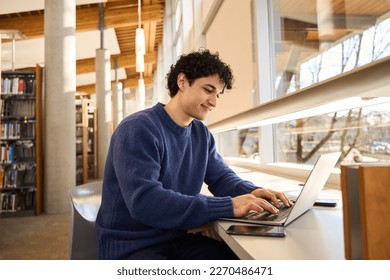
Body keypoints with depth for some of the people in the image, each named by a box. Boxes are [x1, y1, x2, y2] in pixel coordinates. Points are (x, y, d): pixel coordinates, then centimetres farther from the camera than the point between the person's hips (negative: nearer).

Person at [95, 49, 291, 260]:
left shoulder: (201, 134, 5)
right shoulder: (137, 129, -20)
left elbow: (222, 177, 11)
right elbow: (145, 201, -30)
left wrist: (251, 192, -13)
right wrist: (228, 206, -33)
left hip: (178, 239, 7)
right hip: (130, 247, -6)